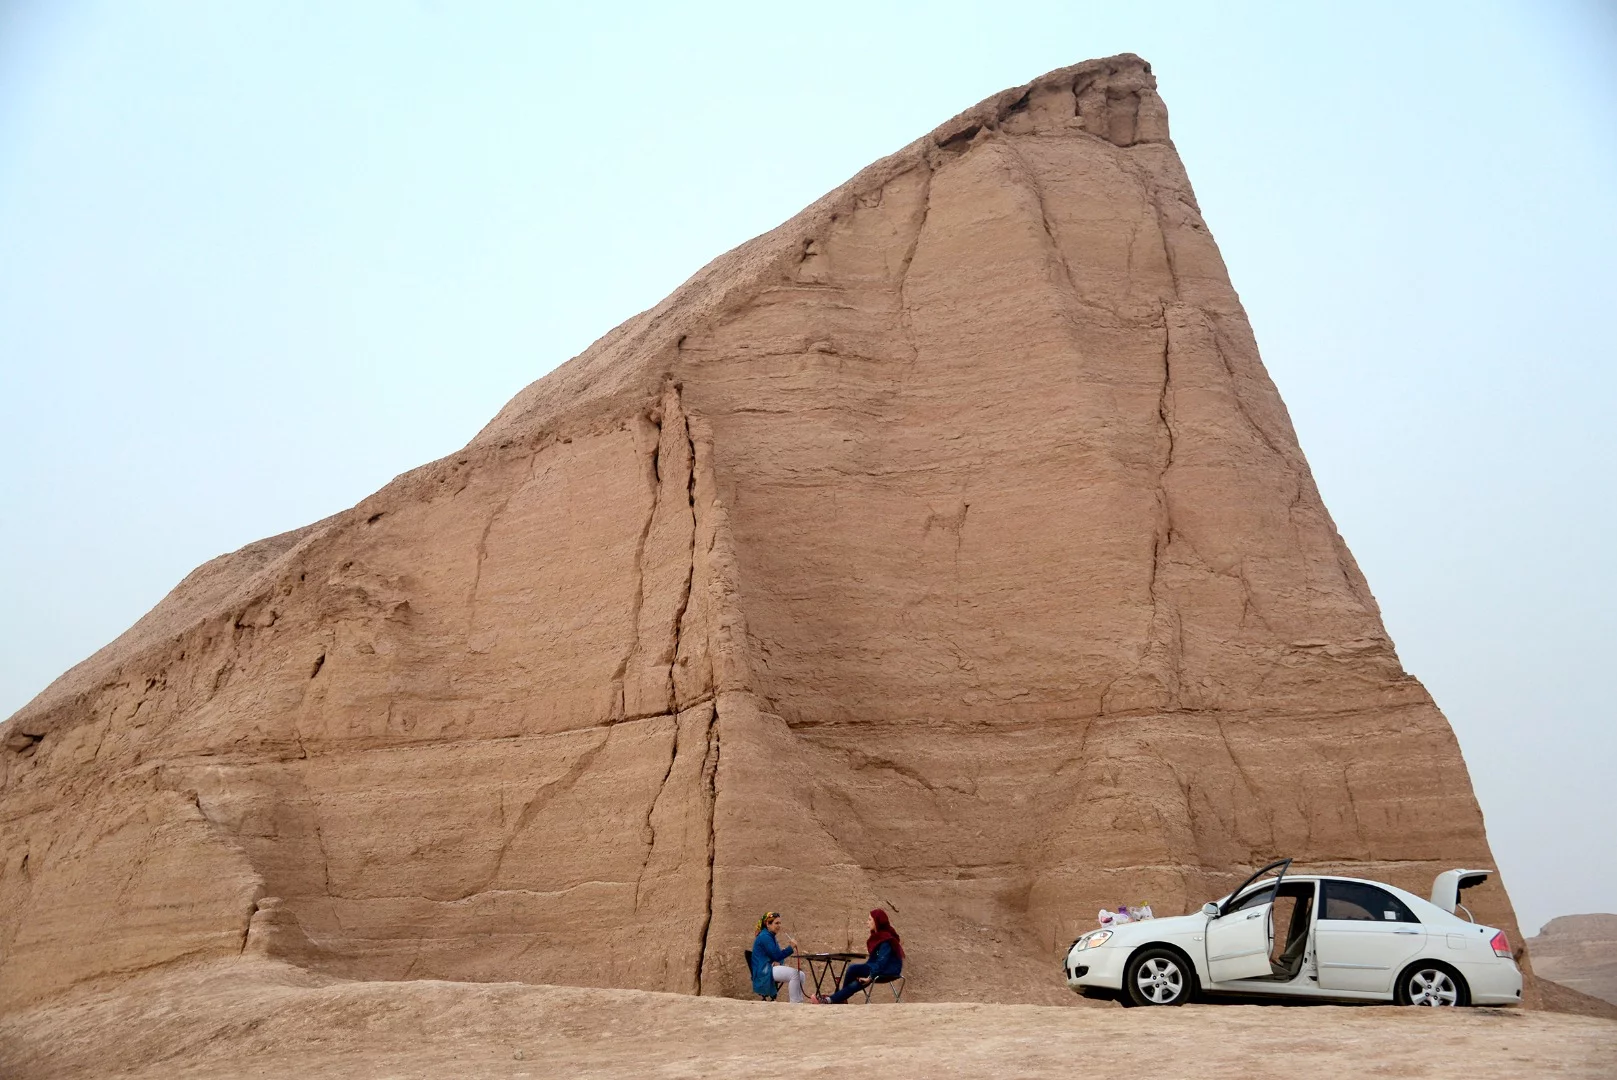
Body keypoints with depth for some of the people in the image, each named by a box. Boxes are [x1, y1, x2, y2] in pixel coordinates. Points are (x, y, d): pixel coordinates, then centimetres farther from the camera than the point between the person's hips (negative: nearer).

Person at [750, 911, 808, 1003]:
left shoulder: (771, 937, 18)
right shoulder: (764, 937, -13)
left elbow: (777, 955, 16)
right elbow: (776, 955, -17)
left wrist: (778, 962, -6)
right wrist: (791, 947, -22)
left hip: (770, 968, 10)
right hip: (763, 971, -10)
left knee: (800, 974, -3)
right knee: (794, 973, -26)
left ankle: (799, 1000, 0)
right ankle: (794, 1004, -26)